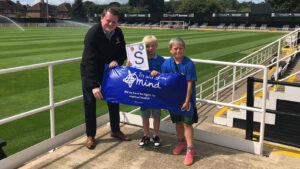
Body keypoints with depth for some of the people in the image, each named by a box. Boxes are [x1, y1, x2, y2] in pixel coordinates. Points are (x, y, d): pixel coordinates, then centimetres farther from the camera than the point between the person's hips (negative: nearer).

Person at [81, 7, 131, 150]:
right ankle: (90, 136, 15)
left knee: (113, 101, 12)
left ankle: (115, 130, 31)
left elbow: (122, 53, 1)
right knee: (90, 103, -1)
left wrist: (116, 61, -24)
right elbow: (90, 61, -32)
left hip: (109, 71, 5)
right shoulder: (93, 34, -27)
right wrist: (94, 85, -38)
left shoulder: (118, 33, -10)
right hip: (90, 72, -5)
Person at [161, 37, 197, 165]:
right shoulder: (166, 64, -6)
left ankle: (190, 150, 10)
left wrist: (187, 101, -16)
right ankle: (181, 143, 39)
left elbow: (189, 84, -15)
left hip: (186, 97, -4)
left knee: (187, 123, -1)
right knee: (177, 121, 17)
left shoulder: (189, 64, -16)